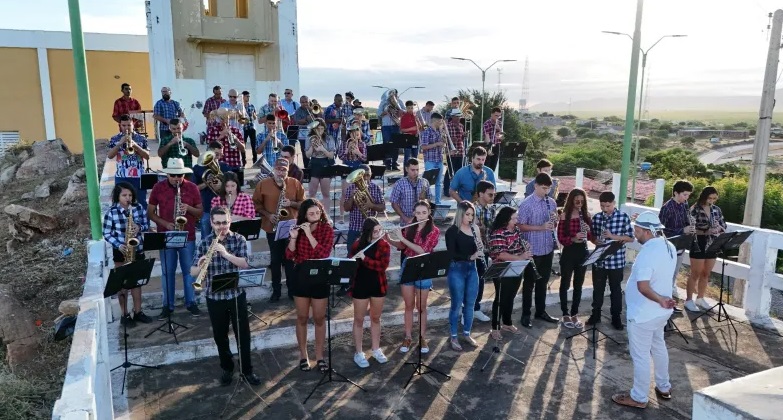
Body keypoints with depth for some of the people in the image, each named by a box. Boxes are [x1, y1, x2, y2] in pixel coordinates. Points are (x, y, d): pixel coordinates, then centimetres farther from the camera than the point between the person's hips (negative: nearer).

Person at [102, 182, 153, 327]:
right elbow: (107, 234, -7)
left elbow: (146, 224, 6)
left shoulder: (139, 208, -3)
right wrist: (119, 245, -20)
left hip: (137, 249, 3)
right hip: (121, 252, -3)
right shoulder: (111, 212, -12)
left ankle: (138, 312, 24)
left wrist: (140, 228, -16)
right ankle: (125, 315, 16)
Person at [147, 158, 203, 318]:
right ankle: (168, 305, 18)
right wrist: (165, 223, -14)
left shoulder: (192, 188, -2)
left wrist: (189, 208, -18)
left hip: (187, 236, 0)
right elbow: (150, 212, 2)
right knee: (167, 272, 8)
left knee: (189, 271, 8)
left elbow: (200, 212, 3)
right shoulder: (158, 188, -2)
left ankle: (191, 303, 19)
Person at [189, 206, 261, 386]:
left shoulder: (239, 239, -4)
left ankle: (247, 370, 22)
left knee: (243, 334, 6)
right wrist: (201, 265, -27)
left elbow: (245, 264, -17)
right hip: (214, 297, 1)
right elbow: (193, 272, -4)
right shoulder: (204, 242, -1)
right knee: (220, 335, 13)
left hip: (237, 294, -1)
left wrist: (226, 253, -30)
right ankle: (227, 369, 33)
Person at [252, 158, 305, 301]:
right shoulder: (263, 184, -2)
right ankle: (276, 291, 19)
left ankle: (292, 290, 17)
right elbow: (256, 204, 2)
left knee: (290, 259, 6)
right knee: (275, 260, 9)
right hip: (272, 228, 0)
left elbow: (303, 203, 3)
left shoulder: (295, 183, -1)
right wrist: (268, 215, -11)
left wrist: (291, 203, -15)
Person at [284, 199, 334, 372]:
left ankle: (319, 356, 21)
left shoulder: (327, 230, -7)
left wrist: (309, 234, -24)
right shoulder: (298, 229, 0)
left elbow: (323, 254, -21)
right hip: (300, 277, 2)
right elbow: (289, 256, -5)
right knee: (302, 318, 11)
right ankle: (303, 356, 25)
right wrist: (293, 237, -21)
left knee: (319, 319, 7)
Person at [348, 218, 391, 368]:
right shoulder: (356, 245, -6)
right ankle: (358, 353, 17)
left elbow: (383, 265, -18)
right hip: (360, 286, -1)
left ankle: (376, 349, 29)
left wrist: (365, 258, -25)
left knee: (376, 318, 14)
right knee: (359, 319, 7)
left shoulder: (384, 245, -6)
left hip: (378, 285, 1)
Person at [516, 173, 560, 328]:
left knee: (543, 281, 17)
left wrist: (555, 220, -9)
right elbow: (521, 226, -14)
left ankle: (541, 311, 31)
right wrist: (541, 227, -23)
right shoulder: (526, 204, -13)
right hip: (533, 250, -6)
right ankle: (526, 315, 16)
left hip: (548, 248, 6)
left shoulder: (552, 202, 6)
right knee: (529, 283, 5)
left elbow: (555, 223, 15)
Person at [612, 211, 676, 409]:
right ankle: (664, 387, 41)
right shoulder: (669, 247, 2)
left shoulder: (647, 253, -28)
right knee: (659, 347, 26)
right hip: (661, 311, 10)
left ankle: (639, 398, 19)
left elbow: (643, 286, -34)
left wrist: (660, 300, -21)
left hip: (643, 314, -10)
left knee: (640, 356, 5)